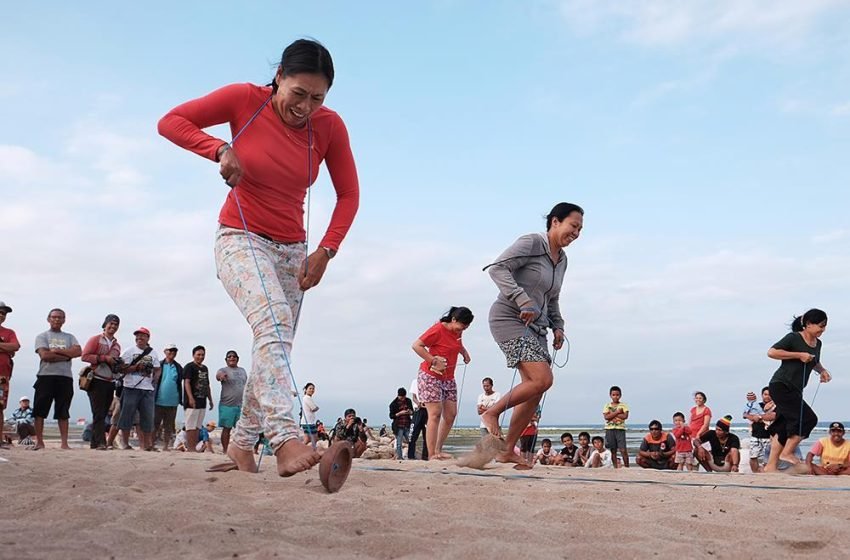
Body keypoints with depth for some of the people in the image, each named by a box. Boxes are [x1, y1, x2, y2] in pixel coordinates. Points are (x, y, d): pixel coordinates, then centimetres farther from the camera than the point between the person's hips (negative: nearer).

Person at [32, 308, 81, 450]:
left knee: (63, 412, 2)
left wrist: (57, 350, -7)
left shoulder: (69, 337, 17)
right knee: (40, 411, -1)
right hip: (46, 376, -2)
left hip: (65, 377, 2)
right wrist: (67, 355, -6)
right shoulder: (42, 336, 8)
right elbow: (45, 355, -9)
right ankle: (39, 442, 5)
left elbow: (78, 351, -2)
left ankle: (64, 443, 2)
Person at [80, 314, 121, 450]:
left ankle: (94, 443, 11)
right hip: (97, 381, -6)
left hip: (110, 382, 6)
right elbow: (85, 356, -11)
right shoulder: (95, 340, 1)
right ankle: (100, 442, -14)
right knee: (98, 414, -10)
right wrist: (104, 358, -16)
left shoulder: (117, 345, 18)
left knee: (103, 414, 6)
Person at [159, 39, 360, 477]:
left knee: (274, 349, 5)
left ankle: (242, 442, 24)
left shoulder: (329, 126, -7)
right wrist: (221, 149, -24)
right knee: (273, 323, -30)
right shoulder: (244, 99, -12)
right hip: (240, 239, -4)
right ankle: (285, 438, -41)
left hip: (291, 250, 4)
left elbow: (348, 195, -1)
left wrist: (325, 252, -11)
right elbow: (170, 122, -8)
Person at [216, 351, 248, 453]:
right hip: (227, 405, -5)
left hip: (242, 405, 5)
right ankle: (225, 450, 3)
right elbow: (218, 375, -26)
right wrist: (220, 376, -50)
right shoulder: (224, 370, -2)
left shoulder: (242, 371, 15)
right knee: (227, 428, -1)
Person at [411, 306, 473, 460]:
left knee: (451, 414, 3)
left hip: (448, 378, 8)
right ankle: (431, 455, -12)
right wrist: (433, 361, -24)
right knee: (435, 413, -13)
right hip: (430, 376, -8)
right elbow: (416, 345, -19)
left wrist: (464, 352, 12)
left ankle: (438, 451, 13)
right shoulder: (438, 329, -16)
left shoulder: (458, 332, 8)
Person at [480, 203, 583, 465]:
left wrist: (558, 327, 12)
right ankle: (492, 413, -3)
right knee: (543, 379, -20)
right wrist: (523, 301, -29)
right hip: (509, 318, -9)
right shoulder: (531, 243, -10)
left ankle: (507, 451, 9)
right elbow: (497, 268, -21)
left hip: (535, 326, 9)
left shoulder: (562, 259, 16)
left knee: (535, 390, 1)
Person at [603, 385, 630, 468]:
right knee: (613, 450, 4)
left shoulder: (623, 405, 6)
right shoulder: (607, 406, 8)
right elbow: (606, 417, -6)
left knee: (623, 450, -8)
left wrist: (612, 414, -8)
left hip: (620, 429, -2)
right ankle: (615, 467, 10)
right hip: (610, 429, 2)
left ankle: (627, 467, 1)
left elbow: (625, 416, -9)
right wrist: (617, 412, -10)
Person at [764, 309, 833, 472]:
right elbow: (771, 352, -18)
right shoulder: (794, 338, -10)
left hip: (794, 390, 8)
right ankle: (787, 452, -3)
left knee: (783, 427, 6)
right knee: (808, 418, -14)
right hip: (781, 386, -8)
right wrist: (799, 355, -19)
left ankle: (771, 465, 9)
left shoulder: (818, 344, 13)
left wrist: (822, 371, 11)